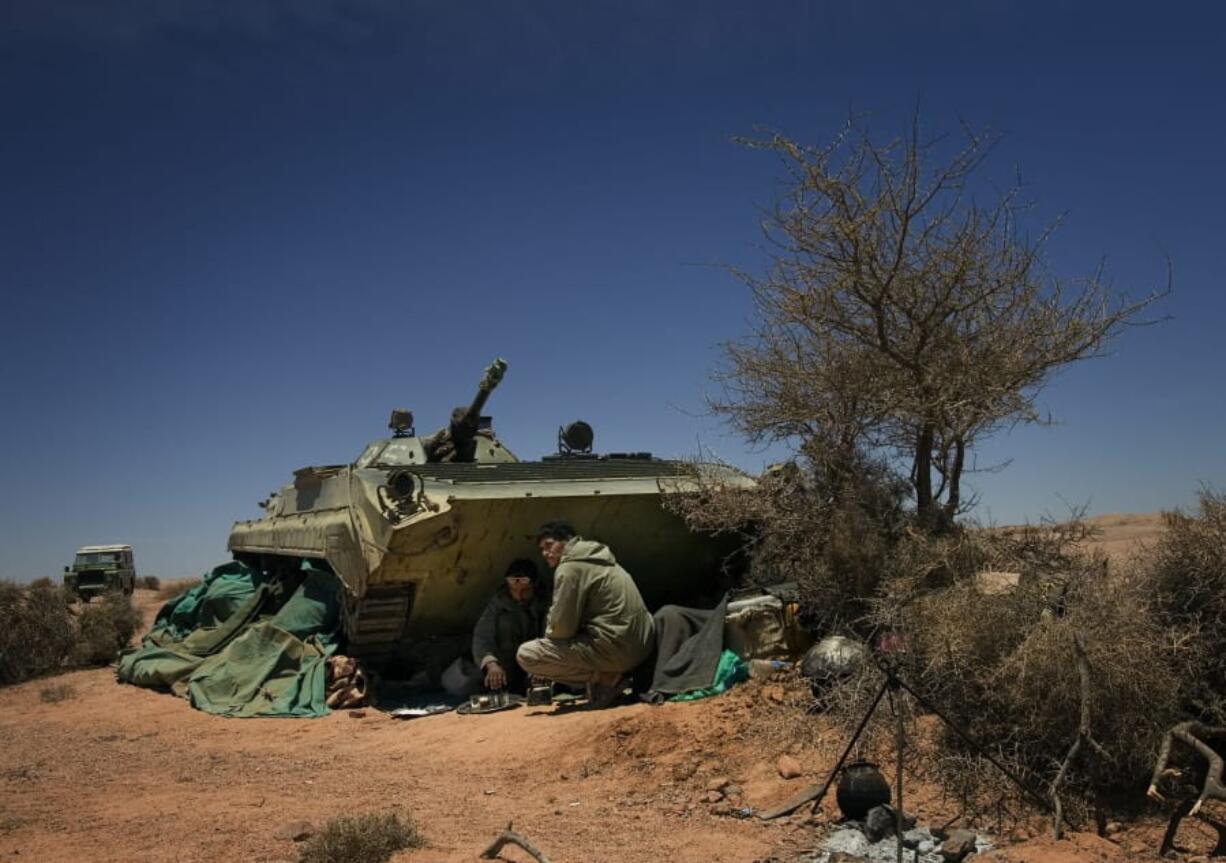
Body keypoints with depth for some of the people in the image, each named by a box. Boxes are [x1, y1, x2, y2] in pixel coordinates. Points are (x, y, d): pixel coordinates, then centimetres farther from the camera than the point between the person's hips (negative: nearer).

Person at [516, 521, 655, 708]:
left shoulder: (570, 567, -9)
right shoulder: (598, 559, 20)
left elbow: (563, 627, -11)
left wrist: (548, 635, 9)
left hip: (615, 649, -10)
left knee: (526, 654, -8)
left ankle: (604, 677, -7)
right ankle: (609, 674, 11)